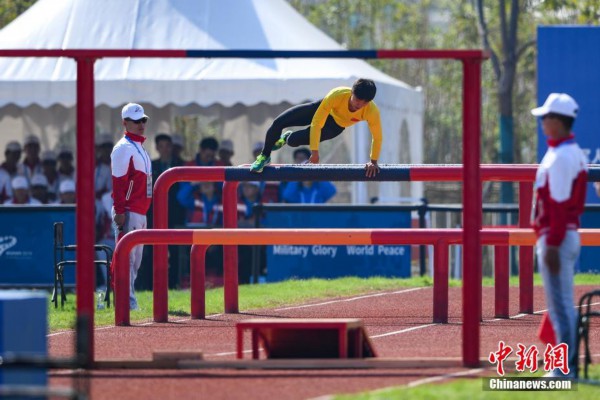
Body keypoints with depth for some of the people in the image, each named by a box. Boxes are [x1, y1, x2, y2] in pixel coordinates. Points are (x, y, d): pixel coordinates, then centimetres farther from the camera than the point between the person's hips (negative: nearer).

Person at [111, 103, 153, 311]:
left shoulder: (140, 147, 20)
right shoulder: (123, 148, -10)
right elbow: (118, 182, -17)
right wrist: (120, 212, -23)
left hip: (140, 212, 10)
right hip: (128, 213, -10)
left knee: (135, 261, 12)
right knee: (127, 258, -11)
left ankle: (128, 301, 15)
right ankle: (128, 302, -14)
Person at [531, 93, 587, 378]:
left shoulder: (560, 156, -16)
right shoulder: (575, 154, 14)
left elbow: (559, 204, -21)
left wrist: (552, 245, -22)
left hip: (556, 237, -10)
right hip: (570, 234, 10)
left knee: (560, 304, -7)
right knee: (565, 304, 13)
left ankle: (565, 368, -7)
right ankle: (569, 364, 17)